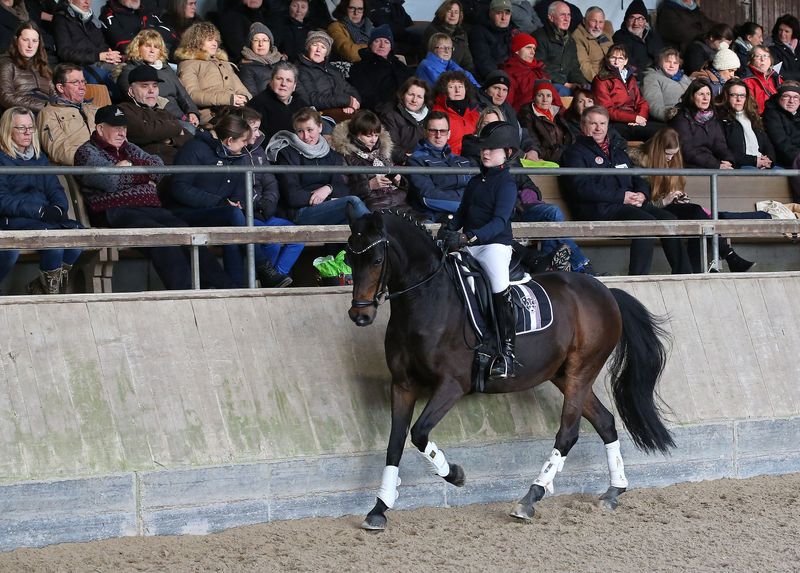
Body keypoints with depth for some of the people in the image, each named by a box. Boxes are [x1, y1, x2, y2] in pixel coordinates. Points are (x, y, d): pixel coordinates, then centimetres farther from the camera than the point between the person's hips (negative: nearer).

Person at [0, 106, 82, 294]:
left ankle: (40, 286, -11)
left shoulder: (39, 157, 25)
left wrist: (59, 208, -6)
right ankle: (51, 293, -17)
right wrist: (39, 211, -17)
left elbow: (55, 189, 18)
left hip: (46, 217, 6)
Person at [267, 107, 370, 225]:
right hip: (300, 212, -5)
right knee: (353, 202, -29)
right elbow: (292, 197, -7)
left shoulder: (331, 155, 20)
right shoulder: (287, 154, 4)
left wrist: (329, 189, -10)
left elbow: (346, 189, 11)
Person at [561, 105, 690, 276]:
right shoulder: (575, 153, 7)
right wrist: (621, 196, -13)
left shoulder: (617, 151, 31)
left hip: (631, 204, 7)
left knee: (668, 219, -18)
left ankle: (683, 274, -20)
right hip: (600, 209, -7)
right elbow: (582, 188, -9)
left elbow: (638, 179, 28)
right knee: (647, 222, -31)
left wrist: (642, 194, 1)